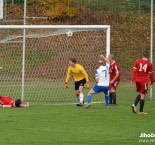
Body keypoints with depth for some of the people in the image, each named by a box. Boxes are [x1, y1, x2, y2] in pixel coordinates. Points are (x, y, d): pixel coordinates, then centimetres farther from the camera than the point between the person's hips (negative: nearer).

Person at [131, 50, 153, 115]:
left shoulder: (137, 61, 1)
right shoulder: (149, 64, -5)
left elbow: (134, 71, -2)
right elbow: (150, 74, 0)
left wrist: (133, 79, 1)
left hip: (137, 80, 4)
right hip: (144, 80, -4)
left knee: (140, 93, 22)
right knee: (143, 95, 1)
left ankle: (134, 104, 2)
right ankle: (141, 111, 2)